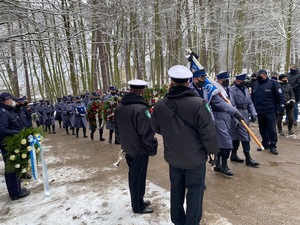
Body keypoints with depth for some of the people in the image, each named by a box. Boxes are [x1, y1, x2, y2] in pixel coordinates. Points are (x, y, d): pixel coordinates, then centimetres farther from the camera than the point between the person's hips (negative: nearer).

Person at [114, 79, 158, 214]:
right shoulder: (140, 108, -26)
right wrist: (153, 148, -11)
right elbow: (147, 132, -25)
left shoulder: (119, 107, 2)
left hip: (128, 148, 8)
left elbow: (117, 129, 13)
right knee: (138, 178, 8)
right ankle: (138, 207, 25)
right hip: (140, 150, -8)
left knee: (133, 175, 21)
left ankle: (137, 201, 39)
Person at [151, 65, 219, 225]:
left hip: (172, 156, 4)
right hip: (195, 157, -4)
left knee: (176, 189, 22)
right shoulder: (198, 103, -22)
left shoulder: (159, 105, -9)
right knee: (195, 190, 15)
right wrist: (213, 150, 0)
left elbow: (156, 128, 7)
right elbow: (207, 132, -19)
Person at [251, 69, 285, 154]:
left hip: (270, 111, -5)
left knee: (272, 128, -3)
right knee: (262, 129, 13)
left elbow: (280, 96, -8)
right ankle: (265, 143, 27)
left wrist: (281, 107, -12)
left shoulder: (273, 83, -5)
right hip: (259, 111, 5)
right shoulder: (255, 85, 10)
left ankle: (273, 146, 8)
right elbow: (253, 98, 17)